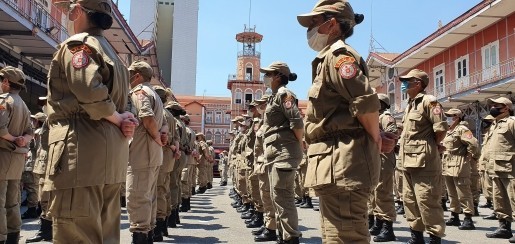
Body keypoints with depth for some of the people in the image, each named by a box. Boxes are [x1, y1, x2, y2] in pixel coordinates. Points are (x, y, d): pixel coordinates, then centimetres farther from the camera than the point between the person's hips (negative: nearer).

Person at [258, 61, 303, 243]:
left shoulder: (283, 94, -9)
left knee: (283, 196, -9)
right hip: (275, 152, 11)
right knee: (277, 196, 13)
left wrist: (299, 145, -9)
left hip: (284, 152, -10)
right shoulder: (275, 96, 20)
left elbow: (297, 122, -19)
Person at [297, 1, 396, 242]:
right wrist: (380, 140, 13)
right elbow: (358, 109, 24)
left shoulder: (337, 55, -9)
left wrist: (375, 141, -6)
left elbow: (366, 103, -21)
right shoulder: (328, 59, 22)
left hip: (342, 162, -11)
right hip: (336, 163, 11)